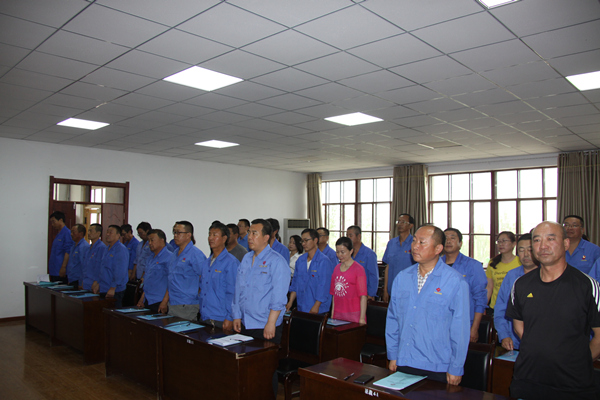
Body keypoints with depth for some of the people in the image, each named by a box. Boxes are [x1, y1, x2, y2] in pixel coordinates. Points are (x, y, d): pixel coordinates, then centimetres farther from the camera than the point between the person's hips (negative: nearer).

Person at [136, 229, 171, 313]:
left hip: (159, 303, -8)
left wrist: (164, 302, -21)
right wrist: (142, 299, 19)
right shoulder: (152, 258, 17)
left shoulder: (169, 257, -12)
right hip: (147, 302, 8)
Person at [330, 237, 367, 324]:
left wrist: (362, 319, -14)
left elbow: (363, 296, -10)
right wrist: (332, 313, 12)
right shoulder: (337, 268, 11)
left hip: (354, 315, -5)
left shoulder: (358, 269, -7)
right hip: (338, 314, 5)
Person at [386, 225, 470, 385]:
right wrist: (393, 355, 8)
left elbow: (460, 328, -8)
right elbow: (392, 319, 9)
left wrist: (456, 369, -7)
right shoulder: (402, 278, 4)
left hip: (437, 368, -4)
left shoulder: (455, 282, -10)